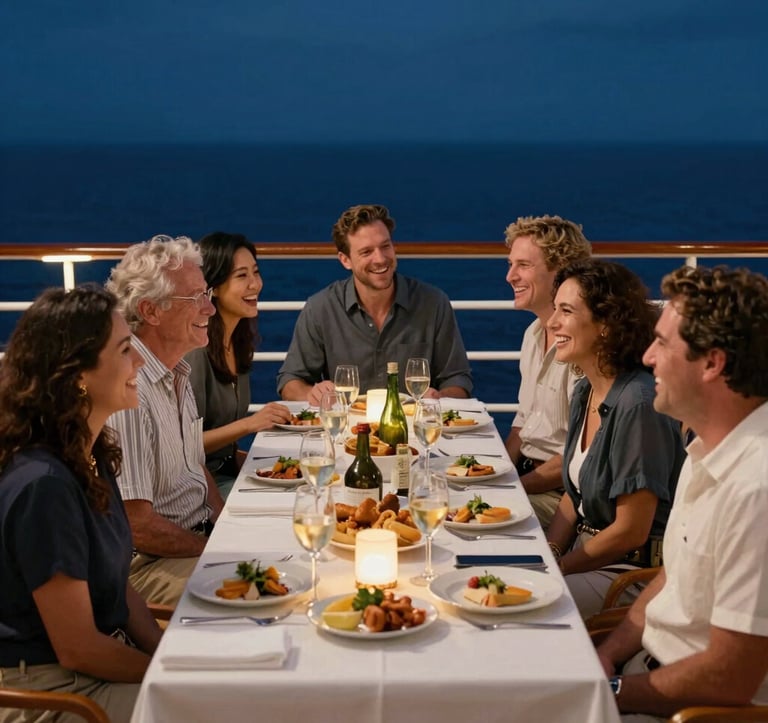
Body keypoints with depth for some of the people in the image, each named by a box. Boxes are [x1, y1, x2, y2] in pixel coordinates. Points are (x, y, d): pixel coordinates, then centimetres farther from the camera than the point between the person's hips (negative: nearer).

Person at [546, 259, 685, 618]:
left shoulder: (638, 404, -23)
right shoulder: (585, 392, 5)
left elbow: (631, 532, -20)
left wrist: (558, 567, -9)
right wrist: (546, 553, -2)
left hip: (634, 572, -8)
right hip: (588, 552, 8)